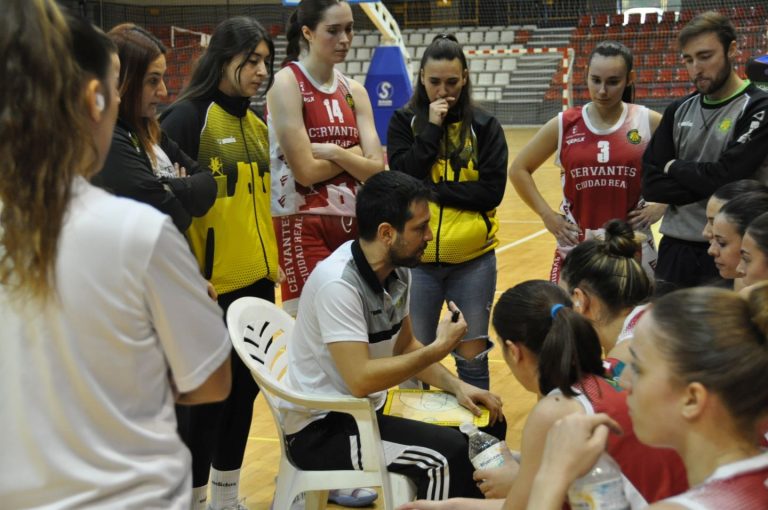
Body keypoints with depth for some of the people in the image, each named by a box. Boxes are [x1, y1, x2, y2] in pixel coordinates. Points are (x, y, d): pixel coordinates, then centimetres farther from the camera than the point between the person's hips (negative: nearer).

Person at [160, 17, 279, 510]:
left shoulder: (258, 123, 10)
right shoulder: (187, 117, -11)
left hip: (256, 280, 7)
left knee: (245, 388, 14)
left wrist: (274, 258, 16)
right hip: (210, 284, -7)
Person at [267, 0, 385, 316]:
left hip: (353, 222, 6)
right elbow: (306, 171, -14)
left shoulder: (353, 91, 9)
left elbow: (376, 170, 0)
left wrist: (333, 152, -13)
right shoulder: (287, 82, -8)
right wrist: (355, 154, -2)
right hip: (304, 227, -6)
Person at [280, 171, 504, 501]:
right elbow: (361, 379, -30)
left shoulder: (398, 270, 1)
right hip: (319, 430, -8)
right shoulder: (338, 283, -26)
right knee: (447, 454, -25)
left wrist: (456, 385, -2)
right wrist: (439, 348, -22)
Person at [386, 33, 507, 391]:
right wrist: (431, 128, -12)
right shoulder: (404, 122, 3)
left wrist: (432, 190, -12)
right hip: (418, 259, 0)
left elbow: (492, 191, -7)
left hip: (473, 261, 0)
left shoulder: (484, 126, 2)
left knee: (471, 360, 7)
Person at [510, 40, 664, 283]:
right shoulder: (564, 125, 0)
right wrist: (547, 214, 1)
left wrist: (663, 206, -3)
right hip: (576, 246, 1)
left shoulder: (648, 123, -2)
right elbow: (519, 170, 8)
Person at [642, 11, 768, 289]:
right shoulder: (679, 110, 9)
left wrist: (674, 168, -3)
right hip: (675, 247, 5)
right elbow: (651, 184, 1)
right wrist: (708, 188, -12)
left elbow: (724, 176, -19)